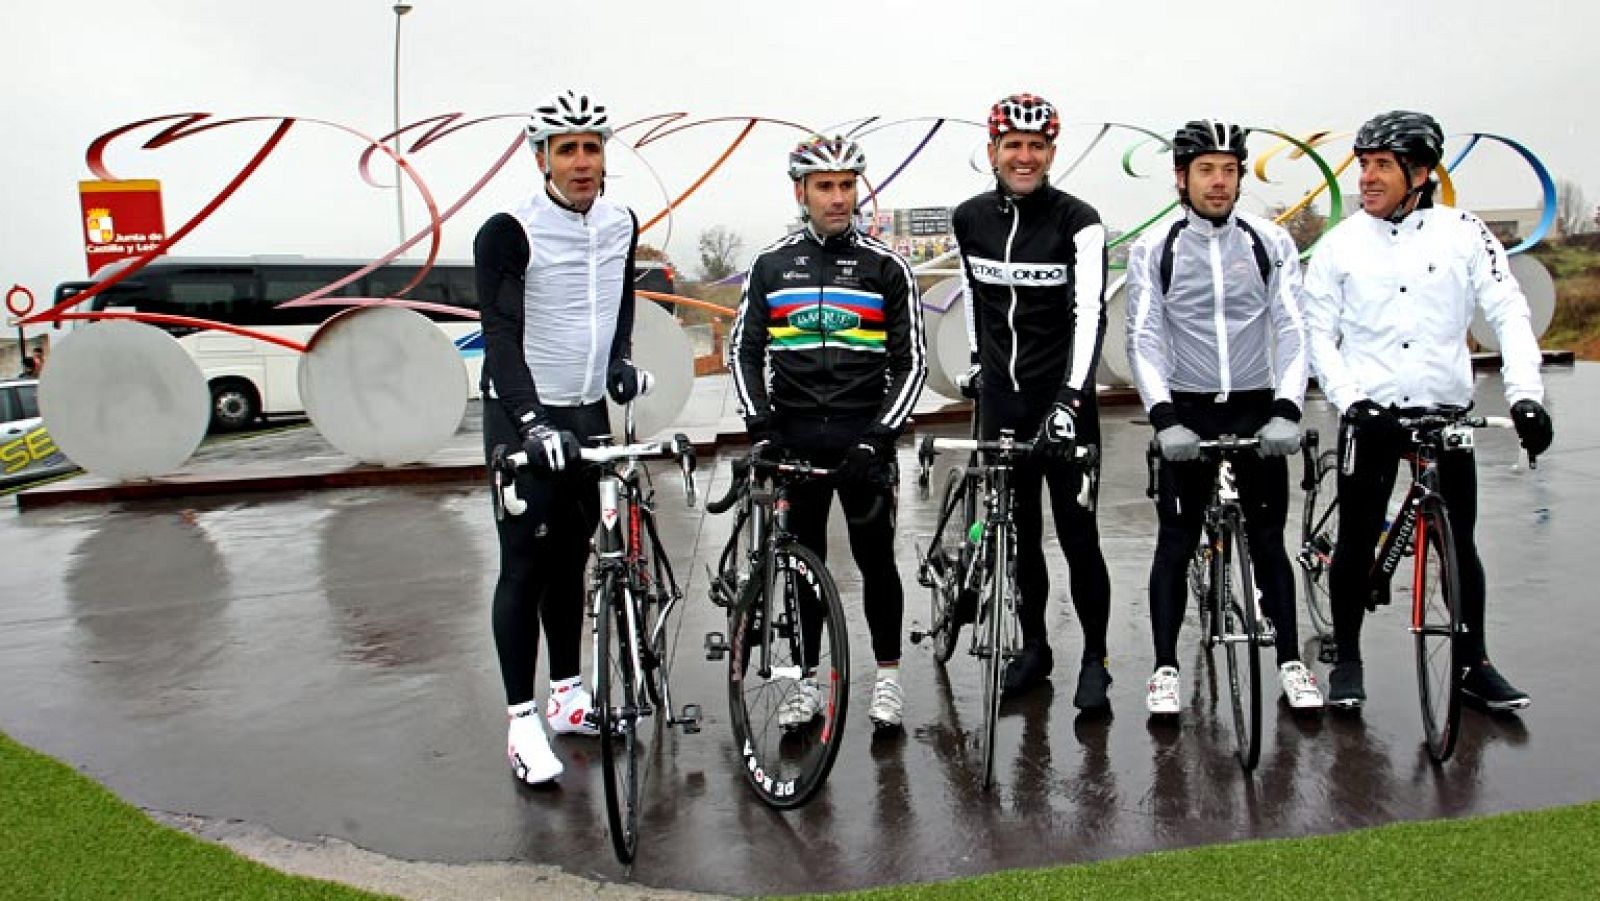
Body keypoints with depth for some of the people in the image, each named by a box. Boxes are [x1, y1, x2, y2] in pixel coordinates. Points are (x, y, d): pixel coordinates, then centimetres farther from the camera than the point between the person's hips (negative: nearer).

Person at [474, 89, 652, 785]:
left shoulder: (621, 225, 5)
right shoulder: (509, 233, -15)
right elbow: (501, 335, -22)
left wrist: (619, 362, 4)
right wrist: (531, 419, -33)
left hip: (589, 413, 6)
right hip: (523, 419, -5)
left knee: (570, 557, 14)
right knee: (525, 565, -4)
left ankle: (567, 694, 27)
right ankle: (522, 720, 3)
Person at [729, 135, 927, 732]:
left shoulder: (886, 267, 0)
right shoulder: (771, 265, 7)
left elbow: (911, 361, -1)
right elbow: (745, 350, 8)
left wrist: (879, 435, -12)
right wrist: (761, 426, -5)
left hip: (862, 436, -2)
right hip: (794, 436, 2)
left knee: (876, 558, 4)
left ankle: (887, 676, 20)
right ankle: (806, 681, 20)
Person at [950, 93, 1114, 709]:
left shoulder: (1077, 222, -11)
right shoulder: (970, 219, 2)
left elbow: (1089, 313, -20)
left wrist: (1071, 398, -30)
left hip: (1062, 402, -4)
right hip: (1000, 401, 4)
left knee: (1077, 536, 0)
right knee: (1018, 531, 12)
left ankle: (1095, 659, 17)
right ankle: (1034, 647, 28)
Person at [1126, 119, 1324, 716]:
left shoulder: (1271, 243, 1)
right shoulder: (1152, 250, -2)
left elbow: (1293, 329, -5)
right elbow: (1144, 338, -10)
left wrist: (1285, 411, -19)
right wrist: (1165, 418, -23)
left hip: (1257, 409, 1)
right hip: (1186, 414, -1)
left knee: (1268, 540, 7)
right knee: (1175, 543, 3)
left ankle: (1291, 663, 19)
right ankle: (1166, 668, 12)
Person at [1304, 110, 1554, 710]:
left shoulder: (1462, 231, 1)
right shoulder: (1339, 246, 1)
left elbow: (1509, 312, -2)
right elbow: (1319, 335, 2)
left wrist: (1525, 393, -13)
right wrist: (1350, 398, -11)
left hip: (1447, 412, 1)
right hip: (1370, 414, 0)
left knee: (1460, 543, 7)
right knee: (1357, 541, 3)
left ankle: (1474, 663, 23)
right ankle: (1347, 660, 18)